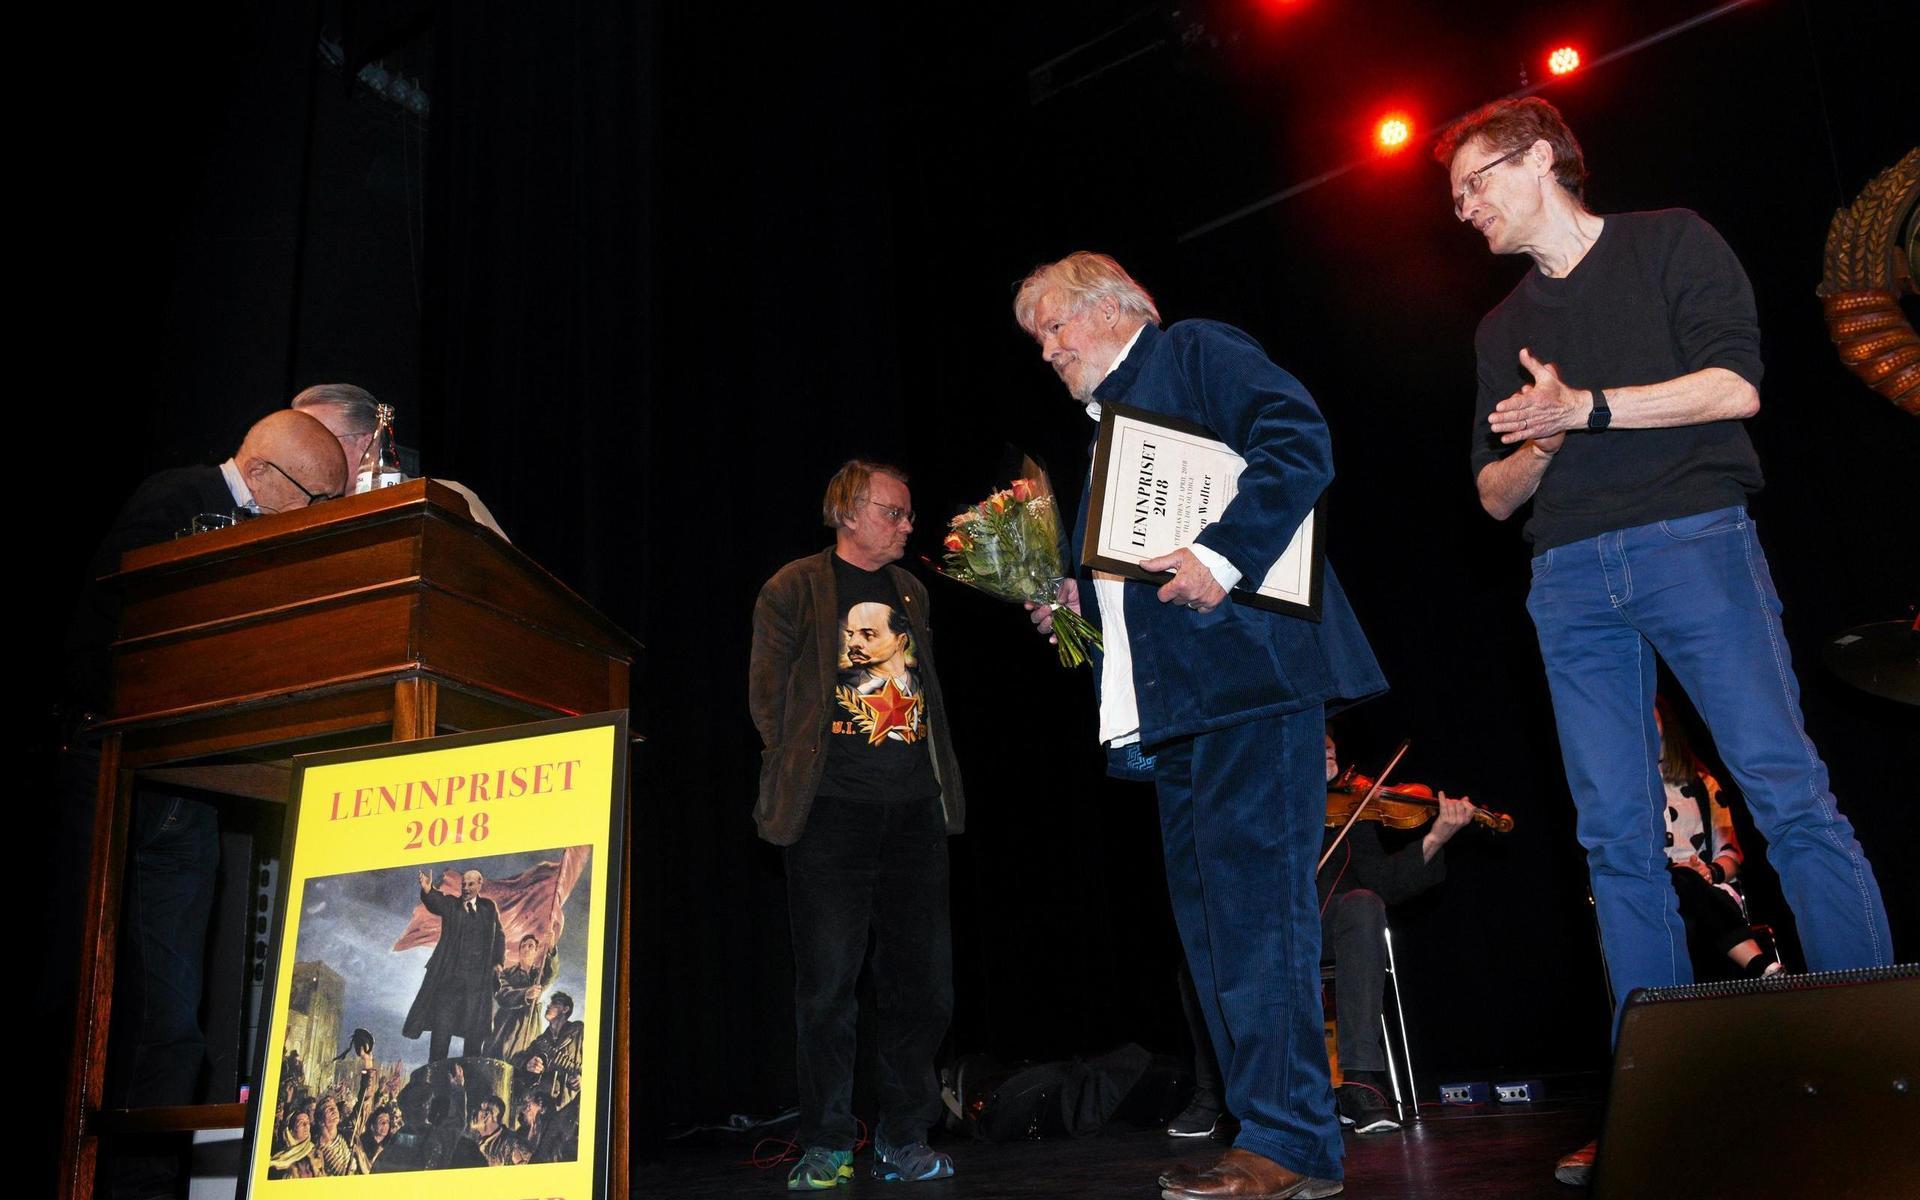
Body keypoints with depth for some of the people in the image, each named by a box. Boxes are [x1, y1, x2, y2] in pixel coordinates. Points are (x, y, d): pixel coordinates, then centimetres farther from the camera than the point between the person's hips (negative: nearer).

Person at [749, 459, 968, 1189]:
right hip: (832, 815, -5)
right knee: (828, 985, -2)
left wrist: (940, 783, 10)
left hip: (915, 809, 5)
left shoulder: (911, 593, 18)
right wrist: (802, 775, -1)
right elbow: (768, 698, 2)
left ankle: (905, 1142, 18)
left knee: (923, 984, 5)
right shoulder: (793, 590, 2)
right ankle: (826, 1149, 11)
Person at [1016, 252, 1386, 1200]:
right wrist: (1075, 604, 11)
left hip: (1246, 663, -9)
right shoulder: (1106, 425, 28)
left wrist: (1220, 555, -22)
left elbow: (1301, 444, -13)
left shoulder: (1195, 351, 4)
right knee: (1208, 908, 8)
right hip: (1172, 698, 10)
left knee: (1252, 890, -11)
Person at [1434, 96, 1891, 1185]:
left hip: (1696, 540, -4)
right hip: (1573, 582, 4)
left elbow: (1735, 385, -4)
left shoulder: (1670, 243, 10)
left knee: (1791, 794, -10)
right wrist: (1541, 445, -2)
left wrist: (1585, 409, -9)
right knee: (1619, 838, -1)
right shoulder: (1503, 329, 23)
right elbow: (1495, 494, 18)